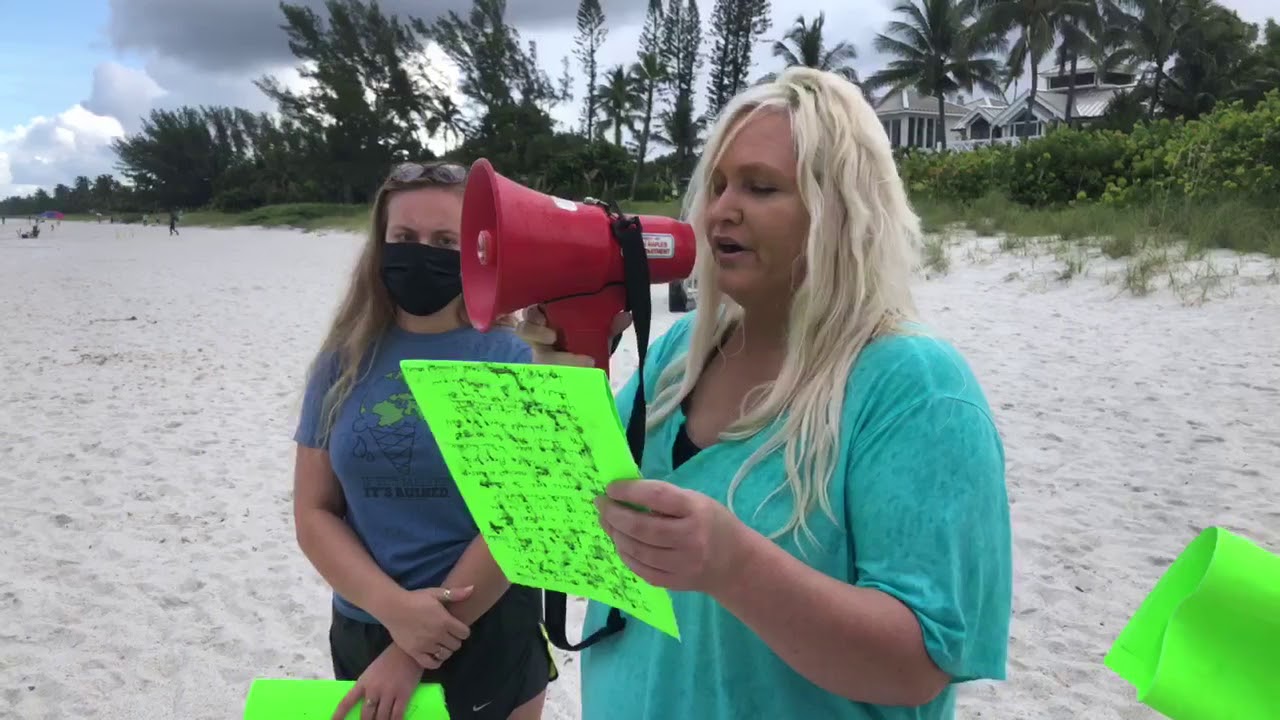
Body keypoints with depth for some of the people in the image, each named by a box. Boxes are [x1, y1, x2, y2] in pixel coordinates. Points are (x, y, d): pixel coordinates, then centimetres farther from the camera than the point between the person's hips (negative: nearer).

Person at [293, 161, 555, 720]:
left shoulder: (513, 360, -12)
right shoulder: (345, 362, -1)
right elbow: (314, 513, -1)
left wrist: (413, 657, -14)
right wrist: (393, 607, -16)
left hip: (488, 638, -3)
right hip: (362, 632, 3)